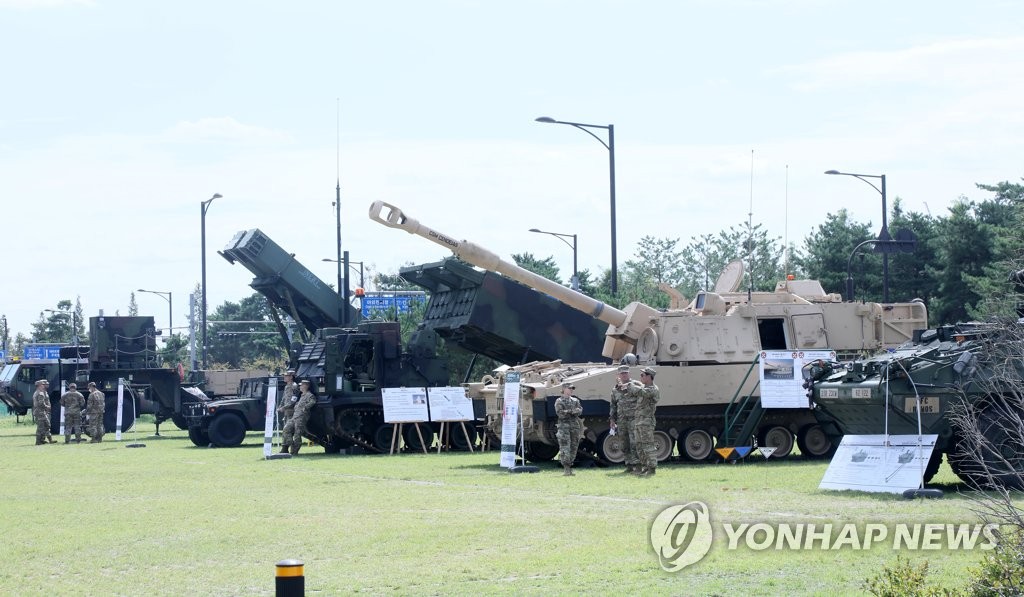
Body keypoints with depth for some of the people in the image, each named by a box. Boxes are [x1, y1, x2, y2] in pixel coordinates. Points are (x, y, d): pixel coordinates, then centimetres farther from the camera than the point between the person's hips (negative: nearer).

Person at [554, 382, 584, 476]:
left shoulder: (575, 400, 17)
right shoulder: (559, 401, 3)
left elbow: (580, 410, 1)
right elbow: (560, 413, -11)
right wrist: (571, 411, -12)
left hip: (575, 426, 5)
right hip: (564, 426, -5)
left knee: (574, 448, 4)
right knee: (565, 448, -11)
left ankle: (569, 466, 10)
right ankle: (567, 469, -14)